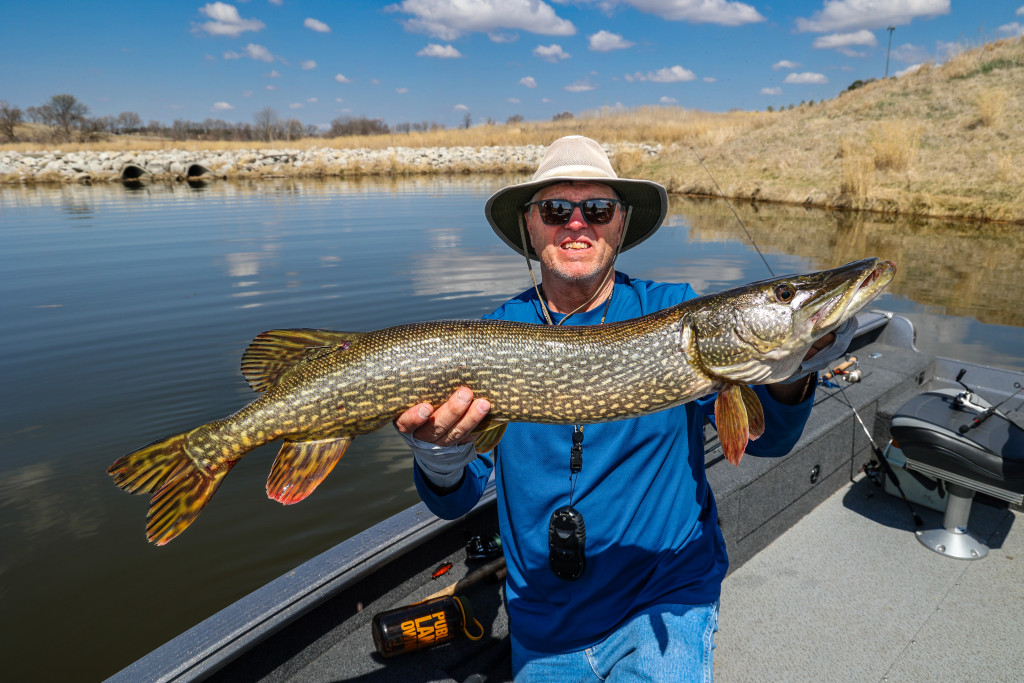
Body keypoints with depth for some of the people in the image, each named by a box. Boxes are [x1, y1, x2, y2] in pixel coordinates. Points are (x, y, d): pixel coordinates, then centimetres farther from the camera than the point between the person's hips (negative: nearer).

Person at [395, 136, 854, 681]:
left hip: (665, 600, -1)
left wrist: (788, 376, -29)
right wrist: (442, 458, -32)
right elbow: (455, 502, -9)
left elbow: (763, 437, -8)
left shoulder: (678, 312, -9)